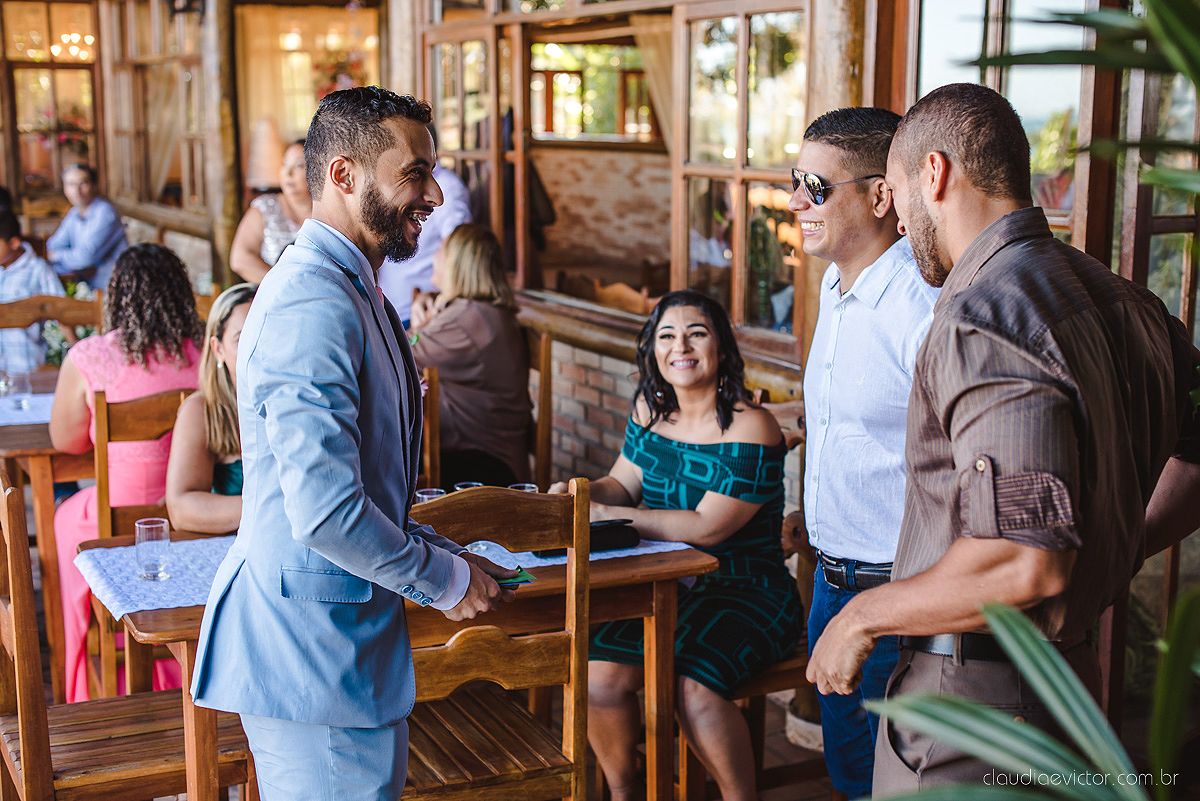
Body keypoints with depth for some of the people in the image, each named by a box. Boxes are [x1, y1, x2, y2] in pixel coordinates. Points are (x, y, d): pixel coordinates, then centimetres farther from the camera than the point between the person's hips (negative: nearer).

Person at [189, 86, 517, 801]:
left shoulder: (354, 292, 13)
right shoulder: (314, 306, -21)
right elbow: (326, 513, -27)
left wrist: (450, 556, 10)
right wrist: (446, 581, -13)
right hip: (314, 651, -10)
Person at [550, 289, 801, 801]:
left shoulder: (749, 429, -15)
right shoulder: (650, 410, 7)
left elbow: (705, 527, -21)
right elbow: (623, 484, 16)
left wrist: (604, 515, -22)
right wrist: (582, 495, -8)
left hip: (744, 593, -5)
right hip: (661, 587, 6)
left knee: (695, 690, -30)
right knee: (599, 675, -17)